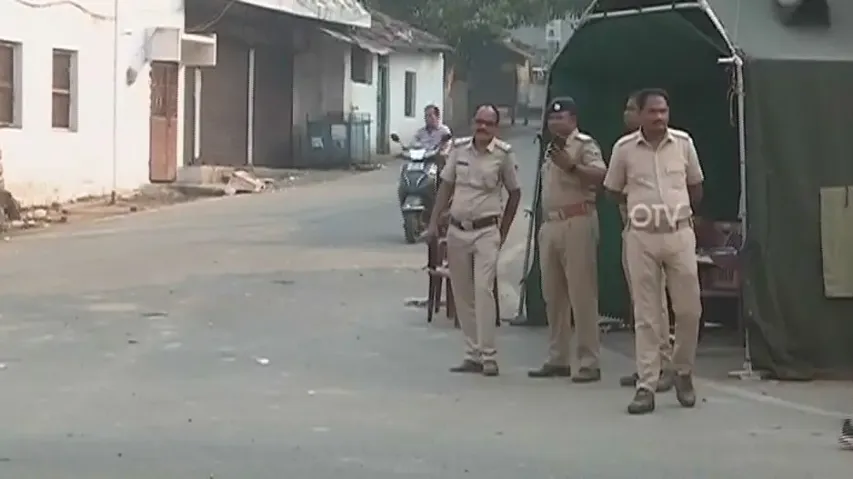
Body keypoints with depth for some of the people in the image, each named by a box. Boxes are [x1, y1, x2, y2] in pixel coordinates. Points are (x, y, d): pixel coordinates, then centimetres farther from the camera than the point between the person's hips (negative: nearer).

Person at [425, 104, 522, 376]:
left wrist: (503, 231, 4)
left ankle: (488, 356, -12)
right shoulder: (459, 148, 4)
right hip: (457, 229, 4)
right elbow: (446, 186, 11)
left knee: (483, 291, -15)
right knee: (462, 295, 8)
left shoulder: (504, 154, -5)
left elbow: (514, 193, 5)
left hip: (486, 231, -4)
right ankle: (472, 354, 17)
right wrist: (433, 222, 6)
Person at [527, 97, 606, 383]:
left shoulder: (584, 145, -5)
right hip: (551, 225, 9)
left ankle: (589, 363, -8)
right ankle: (557, 359, 18)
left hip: (577, 223, -9)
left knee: (582, 294, -9)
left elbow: (601, 175, -21)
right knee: (553, 295, 11)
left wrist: (571, 166, -31)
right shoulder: (551, 149, 22)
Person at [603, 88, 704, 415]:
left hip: (680, 234, 1)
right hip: (641, 237, -1)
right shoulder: (624, 148, -2)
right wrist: (640, 205, 7)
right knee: (646, 316, 1)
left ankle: (683, 373, 23)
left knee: (689, 310, 1)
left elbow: (695, 186, 16)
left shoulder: (683, 143, 2)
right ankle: (646, 387, 4)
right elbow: (612, 190, 12)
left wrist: (680, 210, 13)